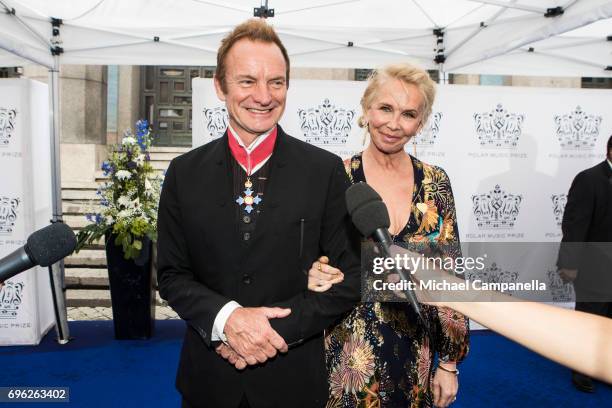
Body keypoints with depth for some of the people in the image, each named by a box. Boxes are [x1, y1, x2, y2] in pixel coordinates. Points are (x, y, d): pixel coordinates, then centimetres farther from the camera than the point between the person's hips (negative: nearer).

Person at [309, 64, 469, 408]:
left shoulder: (436, 183, -3)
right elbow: (313, 266, 0)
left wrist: (450, 362, 1)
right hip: (348, 352, -2)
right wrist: (315, 276, -22)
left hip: (415, 355, 2)